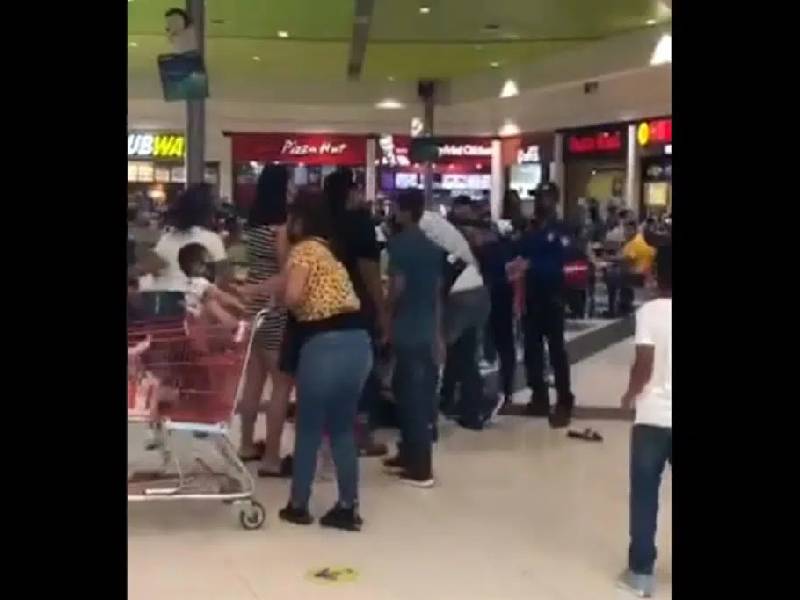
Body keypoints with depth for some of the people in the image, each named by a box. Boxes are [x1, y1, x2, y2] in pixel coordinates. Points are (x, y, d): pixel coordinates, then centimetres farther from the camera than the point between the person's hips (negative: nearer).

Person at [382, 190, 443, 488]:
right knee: (419, 395, 15)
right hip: (427, 330, 8)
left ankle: (420, 468, 0)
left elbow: (398, 287, -17)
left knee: (412, 396, -4)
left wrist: (385, 317, -1)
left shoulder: (399, 243, -11)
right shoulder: (432, 247, 11)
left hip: (407, 331, -7)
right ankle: (409, 453, 25)